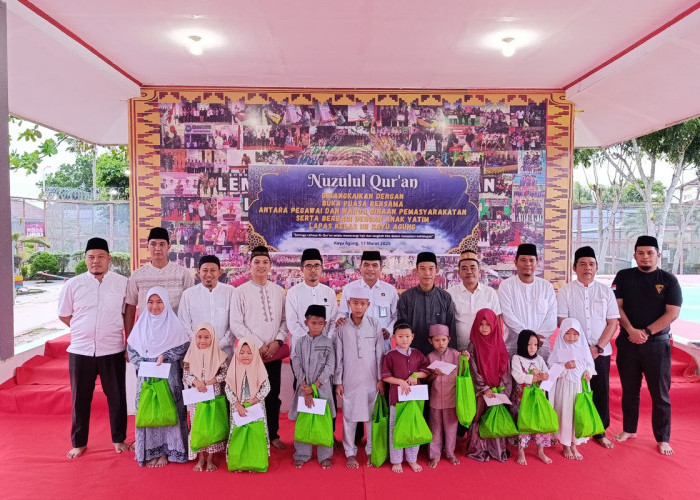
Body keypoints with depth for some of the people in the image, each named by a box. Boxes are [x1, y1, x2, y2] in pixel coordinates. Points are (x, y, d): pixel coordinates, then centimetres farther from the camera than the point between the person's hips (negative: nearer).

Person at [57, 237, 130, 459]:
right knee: (80, 399, 12)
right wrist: (86, 331, 7)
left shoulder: (122, 283, -2)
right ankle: (79, 443, 29)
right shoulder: (73, 285, -1)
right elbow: (64, 315, 10)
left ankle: (119, 439, 27)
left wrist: (130, 342, 5)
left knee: (117, 397, 10)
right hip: (80, 351, 1)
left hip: (112, 351, -1)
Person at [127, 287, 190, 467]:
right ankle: (150, 451, 14)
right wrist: (143, 365, -6)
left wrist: (164, 356, -14)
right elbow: (131, 348, 8)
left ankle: (166, 451, 8)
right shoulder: (141, 324, 8)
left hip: (168, 376, -3)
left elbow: (183, 347, -4)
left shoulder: (174, 324, -2)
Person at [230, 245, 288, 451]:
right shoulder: (241, 291, -3)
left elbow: (284, 320, 8)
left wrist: (278, 341, -7)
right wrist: (259, 345, -11)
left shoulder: (278, 291, 6)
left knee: (273, 395, 12)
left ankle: (273, 435, 27)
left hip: (274, 353, 3)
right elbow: (236, 324, -6)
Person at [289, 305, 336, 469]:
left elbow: (329, 367, -6)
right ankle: (301, 455, 23)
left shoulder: (327, 343, -1)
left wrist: (314, 387, -11)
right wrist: (306, 389, -12)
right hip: (304, 388, 1)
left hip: (322, 388, -1)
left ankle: (325, 456, 19)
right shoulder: (301, 342, 2)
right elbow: (297, 366, -3)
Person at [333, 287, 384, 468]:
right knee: (349, 416, 7)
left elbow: (380, 354, 2)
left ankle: (372, 450, 25)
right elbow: (338, 357, 1)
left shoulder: (375, 326, -2)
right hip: (349, 380, 0)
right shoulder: (342, 328, -2)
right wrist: (338, 381, 1)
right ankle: (350, 452, 23)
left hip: (371, 380, 0)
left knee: (372, 416, 8)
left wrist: (380, 379, 1)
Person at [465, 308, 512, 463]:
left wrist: (502, 388, -4)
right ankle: (477, 449, 13)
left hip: (498, 390, 3)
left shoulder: (499, 343, 3)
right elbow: (473, 370, -8)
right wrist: (484, 388, -13)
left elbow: (505, 369, 4)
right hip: (480, 390, -3)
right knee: (480, 418, 0)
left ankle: (498, 449, 20)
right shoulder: (473, 345, -5)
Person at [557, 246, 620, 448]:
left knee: (601, 392, 7)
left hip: (601, 352, 2)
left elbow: (613, 323, 2)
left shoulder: (606, 291, 6)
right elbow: (562, 322, -4)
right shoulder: (566, 291, 0)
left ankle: (600, 432, 23)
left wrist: (598, 347, -8)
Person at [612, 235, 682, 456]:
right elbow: (617, 306, -1)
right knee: (629, 390, 13)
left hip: (657, 343, -1)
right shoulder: (624, 276, 3)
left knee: (660, 393, 4)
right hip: (628, 342, 1)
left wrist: (646, 332, -14)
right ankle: (629, 429, 27)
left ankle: (663, 439, 17)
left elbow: (673, 313, -7)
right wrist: (631, 331, -14)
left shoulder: (668, 280, 0)